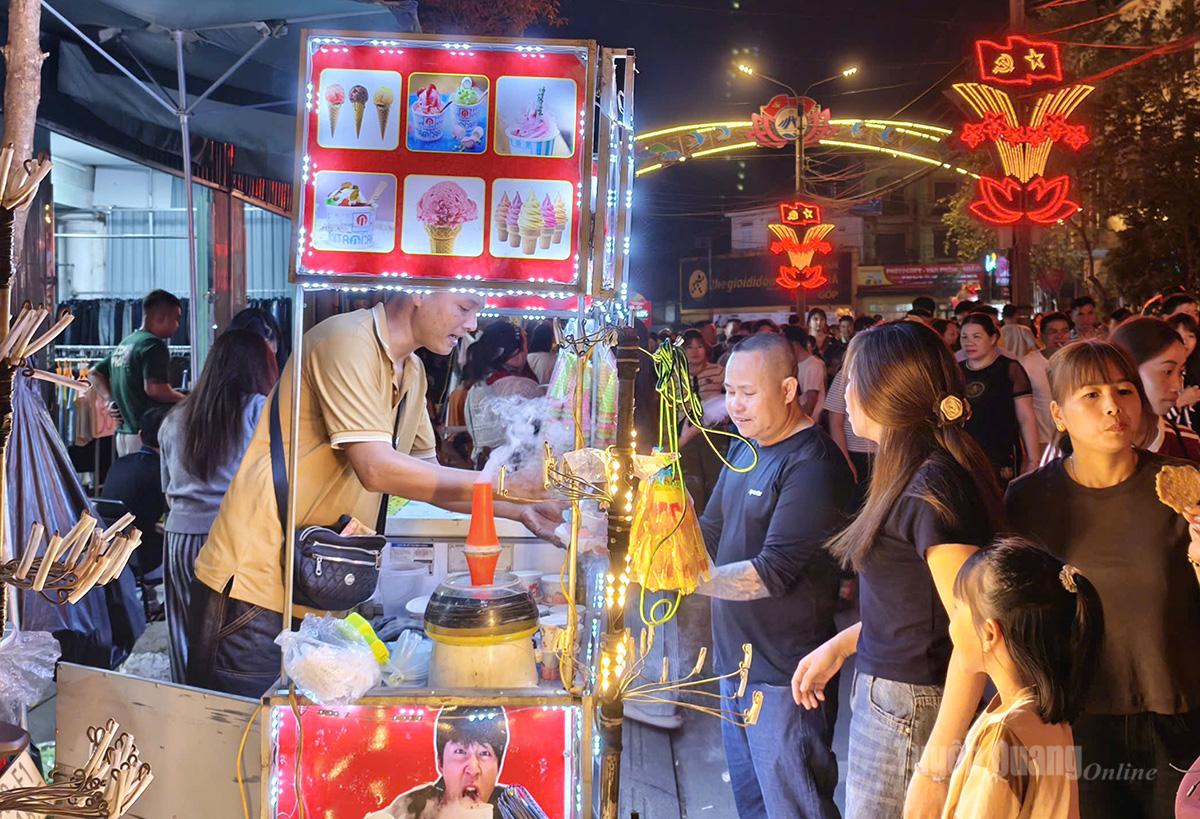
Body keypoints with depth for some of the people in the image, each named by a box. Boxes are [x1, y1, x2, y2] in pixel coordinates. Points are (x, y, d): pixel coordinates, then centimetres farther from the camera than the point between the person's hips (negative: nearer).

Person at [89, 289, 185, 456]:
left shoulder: (124, 343, 17)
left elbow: (94, 374, 25)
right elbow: (154, 388, -24)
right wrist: (184, 400, -9)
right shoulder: (154, 344, -12)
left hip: (123, 433, 9)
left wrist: (110, 399, 14)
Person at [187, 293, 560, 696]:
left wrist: (518, 509, 7)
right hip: (256, 584, -9)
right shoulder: (347, 341, -16)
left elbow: (426, 475, 19)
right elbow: (377, 469, -25)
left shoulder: (412, 372, 13)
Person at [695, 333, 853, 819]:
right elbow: (710, 533, 14)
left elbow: (772, 573, -23)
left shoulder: (812, 464, -19)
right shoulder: (743, 450, 10)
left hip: (783, 675, -8)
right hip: (736, 661, 9)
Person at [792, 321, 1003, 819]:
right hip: (886, 696, 9)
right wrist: (840, 645, 15)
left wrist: (934, 768, -25)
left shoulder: (932, 488, -21)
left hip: (908, 712, -9)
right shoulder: (918, 477, 9)